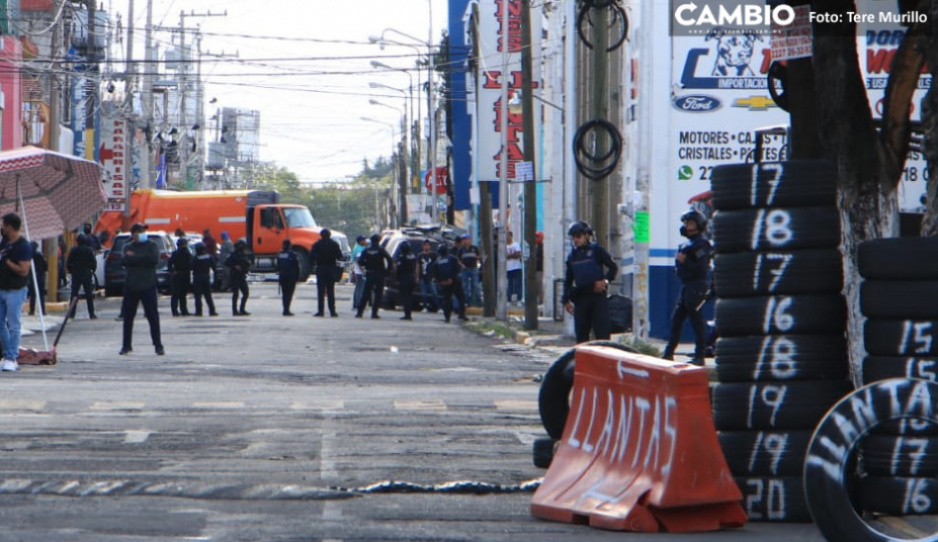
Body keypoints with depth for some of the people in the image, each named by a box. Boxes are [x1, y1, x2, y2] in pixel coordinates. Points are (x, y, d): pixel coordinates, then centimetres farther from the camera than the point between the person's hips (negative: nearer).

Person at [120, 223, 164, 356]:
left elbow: (154, 259, -15)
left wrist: (134, 257, -10)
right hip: (131, 287, 2)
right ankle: (126, 346, 17)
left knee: (153, 317, -4)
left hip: (148, 286, -2)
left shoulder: (151, 246, 4)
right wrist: (143, 259, -13)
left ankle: (158, 346, 0)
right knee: (128, 317, 6)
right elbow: (125, 260, -9)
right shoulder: (128, 247, 10)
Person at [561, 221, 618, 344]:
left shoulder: (597, 250, 1)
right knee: (581, 333, 6)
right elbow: (568, 279, 17)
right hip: (580, 297, 5)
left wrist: (605, 280, -13)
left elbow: (613, 267, 3)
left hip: (597, 295, -5)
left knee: (602, 332, -9)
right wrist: (566, 300, 9)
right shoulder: (572, 255, 13)